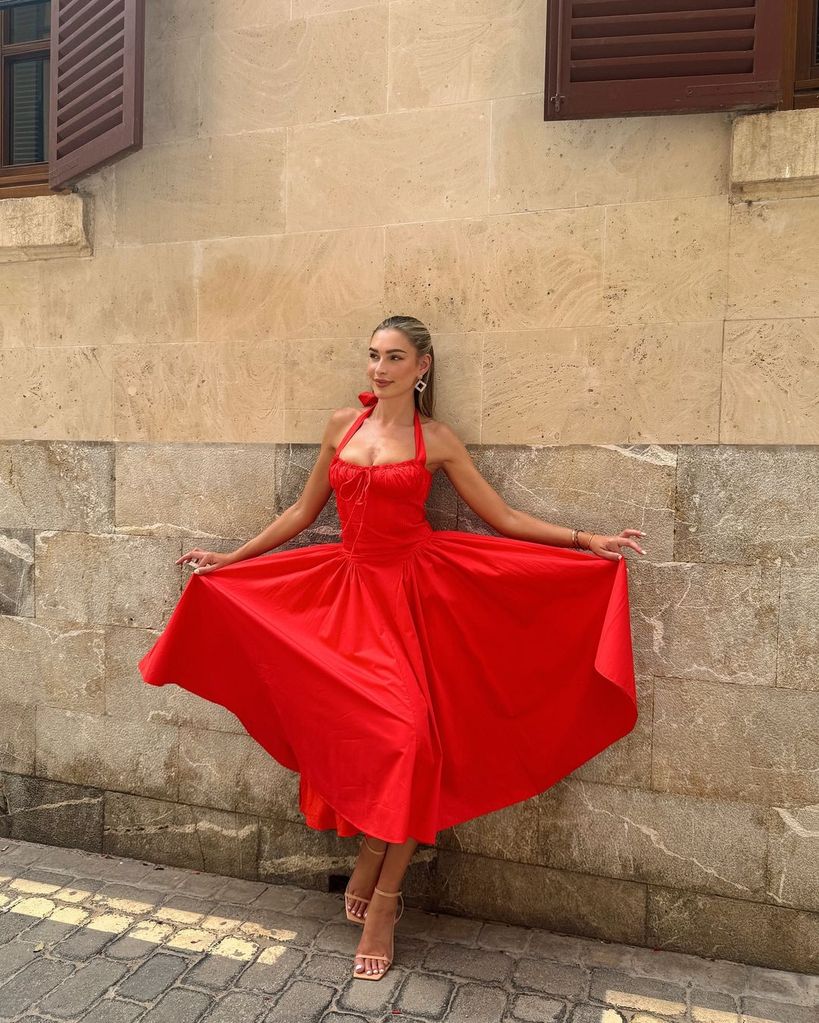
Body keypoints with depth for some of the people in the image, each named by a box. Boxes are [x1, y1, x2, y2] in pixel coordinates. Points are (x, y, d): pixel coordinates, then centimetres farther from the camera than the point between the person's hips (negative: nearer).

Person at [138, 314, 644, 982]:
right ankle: (377, 865, 24)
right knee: (361, 731, 0)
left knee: (408, 734, -6)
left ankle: (381, 900, 11)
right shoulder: (342, 425, 8)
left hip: (414, 590, -2)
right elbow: (304, 512, 14)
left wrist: (587, 541, -7)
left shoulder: (437, 441, 1)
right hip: (350, 590, 3)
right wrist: (228, 558, 16)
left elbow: (503, 519, 1)